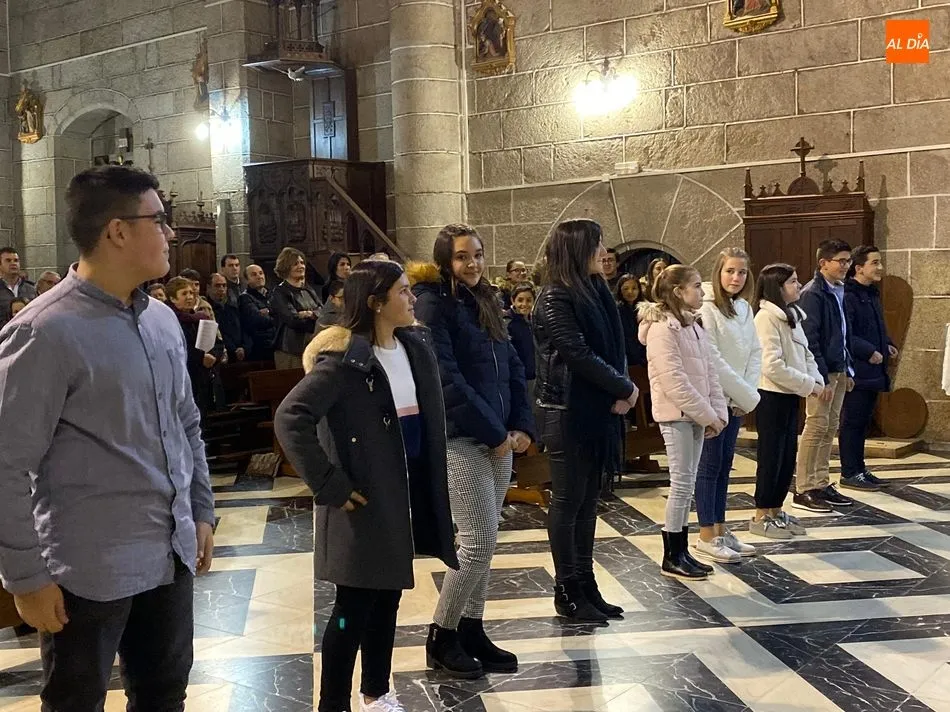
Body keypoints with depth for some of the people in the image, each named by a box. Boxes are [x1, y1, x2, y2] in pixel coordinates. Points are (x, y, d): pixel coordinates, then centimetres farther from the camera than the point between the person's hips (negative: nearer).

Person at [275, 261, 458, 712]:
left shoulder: (416, 348, 5)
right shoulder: (346, 360, -18)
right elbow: (289, 418, -24)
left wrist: (432, 490, 10)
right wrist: (329, 485, -21)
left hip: (407, 492, 7)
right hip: (364, 497, -7)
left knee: (388, 597, 17)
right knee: (355, 605, 2)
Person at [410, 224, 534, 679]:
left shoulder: (485, 303, 14)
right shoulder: (433, 304, -10)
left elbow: (512, 367, 13)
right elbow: (448, 379, -17)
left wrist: (522, 425, 0)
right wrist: (493, 433, -15)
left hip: (499, 436, 8)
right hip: (461, 439, -8)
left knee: (484, 540, 11)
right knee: (478, 541, -7)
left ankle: (471, 631, 22)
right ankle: (440, 638, 9)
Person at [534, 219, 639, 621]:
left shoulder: (594, 291, 12)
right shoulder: (555, 298, -13)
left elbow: (614, 347, 10)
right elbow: (578, 354, -19)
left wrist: (621, 390, -8)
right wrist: (625, 388, -11)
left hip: (598, 410, 8)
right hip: (568, 413, -8)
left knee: (588, 501, 12)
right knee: (568, 501, 1)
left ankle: (586, 585, 21)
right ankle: (567, 593, 12)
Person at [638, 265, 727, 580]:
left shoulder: (693, 326, 14)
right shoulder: (662, 328, -15)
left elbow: (709, 371, 12)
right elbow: (674, 381, -20)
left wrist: (718, 411, 2)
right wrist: (707, 414, -17)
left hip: (696, 413, 9)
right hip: (676, 414, -9)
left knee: (687, 483, 11)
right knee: (683, 482, -5)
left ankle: (681, 552, 19)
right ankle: (671, 559, 4)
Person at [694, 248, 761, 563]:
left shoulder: (744, 308, 10)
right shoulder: (706, 309, -14)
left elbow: (755, 353, 8)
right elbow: (712, 360, -18)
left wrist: (745, 395, -5)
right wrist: (747, 395, -12)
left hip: (736, 400, 7)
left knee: (724, 465, 12)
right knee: (710, 465, -2)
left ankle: (721, 531, 20)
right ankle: (706, 538, 5)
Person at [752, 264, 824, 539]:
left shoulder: (792, 315, 12)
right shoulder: (767, 317, -17)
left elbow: (805, 353, 15)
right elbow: (773, 366, -23)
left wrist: (817, 379, -3)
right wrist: (808, 385, -18)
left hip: (790, 395, 9)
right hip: (773, 395, -9)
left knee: (788, 456, 13)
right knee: (771, 457, -1)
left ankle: (776, 511, 24)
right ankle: (761, 517, 10)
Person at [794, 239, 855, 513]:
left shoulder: (839, 292, 14)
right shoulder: (813, 294, -13)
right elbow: (810, 339, -18)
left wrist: (847, 371, 16)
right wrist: (822, 378, -21)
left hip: (838, 372, 9)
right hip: (821, 373, -9)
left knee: (830, 428, 12)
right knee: (816, 428, -6)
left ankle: (821, 484, 20)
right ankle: (804, 490, 0)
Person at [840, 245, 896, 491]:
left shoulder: (872, 294, 15)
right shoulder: (848, 296, -16)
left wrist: (888, 345, 10)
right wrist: (869, 351, -22)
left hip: (873, 371, 9)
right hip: (856, 371, -9)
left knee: (863, 422, 15)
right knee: (852, 422, -1)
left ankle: (859, 469, 24)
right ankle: (849, 473, 6)